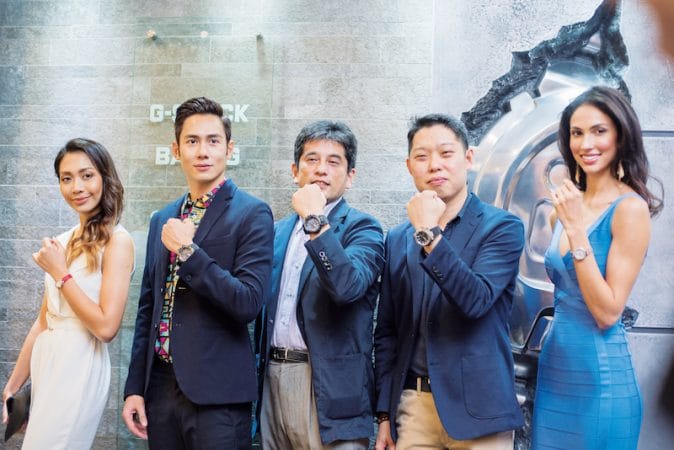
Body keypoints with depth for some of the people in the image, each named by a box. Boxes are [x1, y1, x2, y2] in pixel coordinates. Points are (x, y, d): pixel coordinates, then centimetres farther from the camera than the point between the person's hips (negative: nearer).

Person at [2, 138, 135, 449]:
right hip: (46, 363, 7)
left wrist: (60, 273, -13)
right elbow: (44, 322, 12)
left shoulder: (117, 241, -12)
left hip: (78, 366, -7)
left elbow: (107, 326, -19)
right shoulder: (62, 243, 9)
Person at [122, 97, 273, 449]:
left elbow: (249, 303, -16)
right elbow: (147, 308, 14)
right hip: (161, 387, 6)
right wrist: (134, 388, 12)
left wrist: (188, 251, -18)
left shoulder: (252, 214, -7)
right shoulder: (162, 220, 11)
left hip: (218, 395, -5)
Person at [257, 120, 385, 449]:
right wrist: (263, 377, 15)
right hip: (274, 378, 6)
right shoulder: (280, 231, 15)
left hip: (329, 386, -6)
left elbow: (349, 286, -24)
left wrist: (315, 221, -25)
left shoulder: (362, 228, -4)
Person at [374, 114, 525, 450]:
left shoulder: (502, 227, -5)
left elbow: (476, 301, -18)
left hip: (476, 408, -3)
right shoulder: (397, 239, 7)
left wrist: (430, 235, -23)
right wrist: (384, 414, 8)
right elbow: (386, 333, 9)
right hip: (412, 406, 4)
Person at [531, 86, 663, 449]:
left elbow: (608, 313, -21)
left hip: (599, 376, -7)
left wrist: (576, 230, -22)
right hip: (554, 367, 7)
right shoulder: (567, 207, 6)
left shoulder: (630, 208, -15)